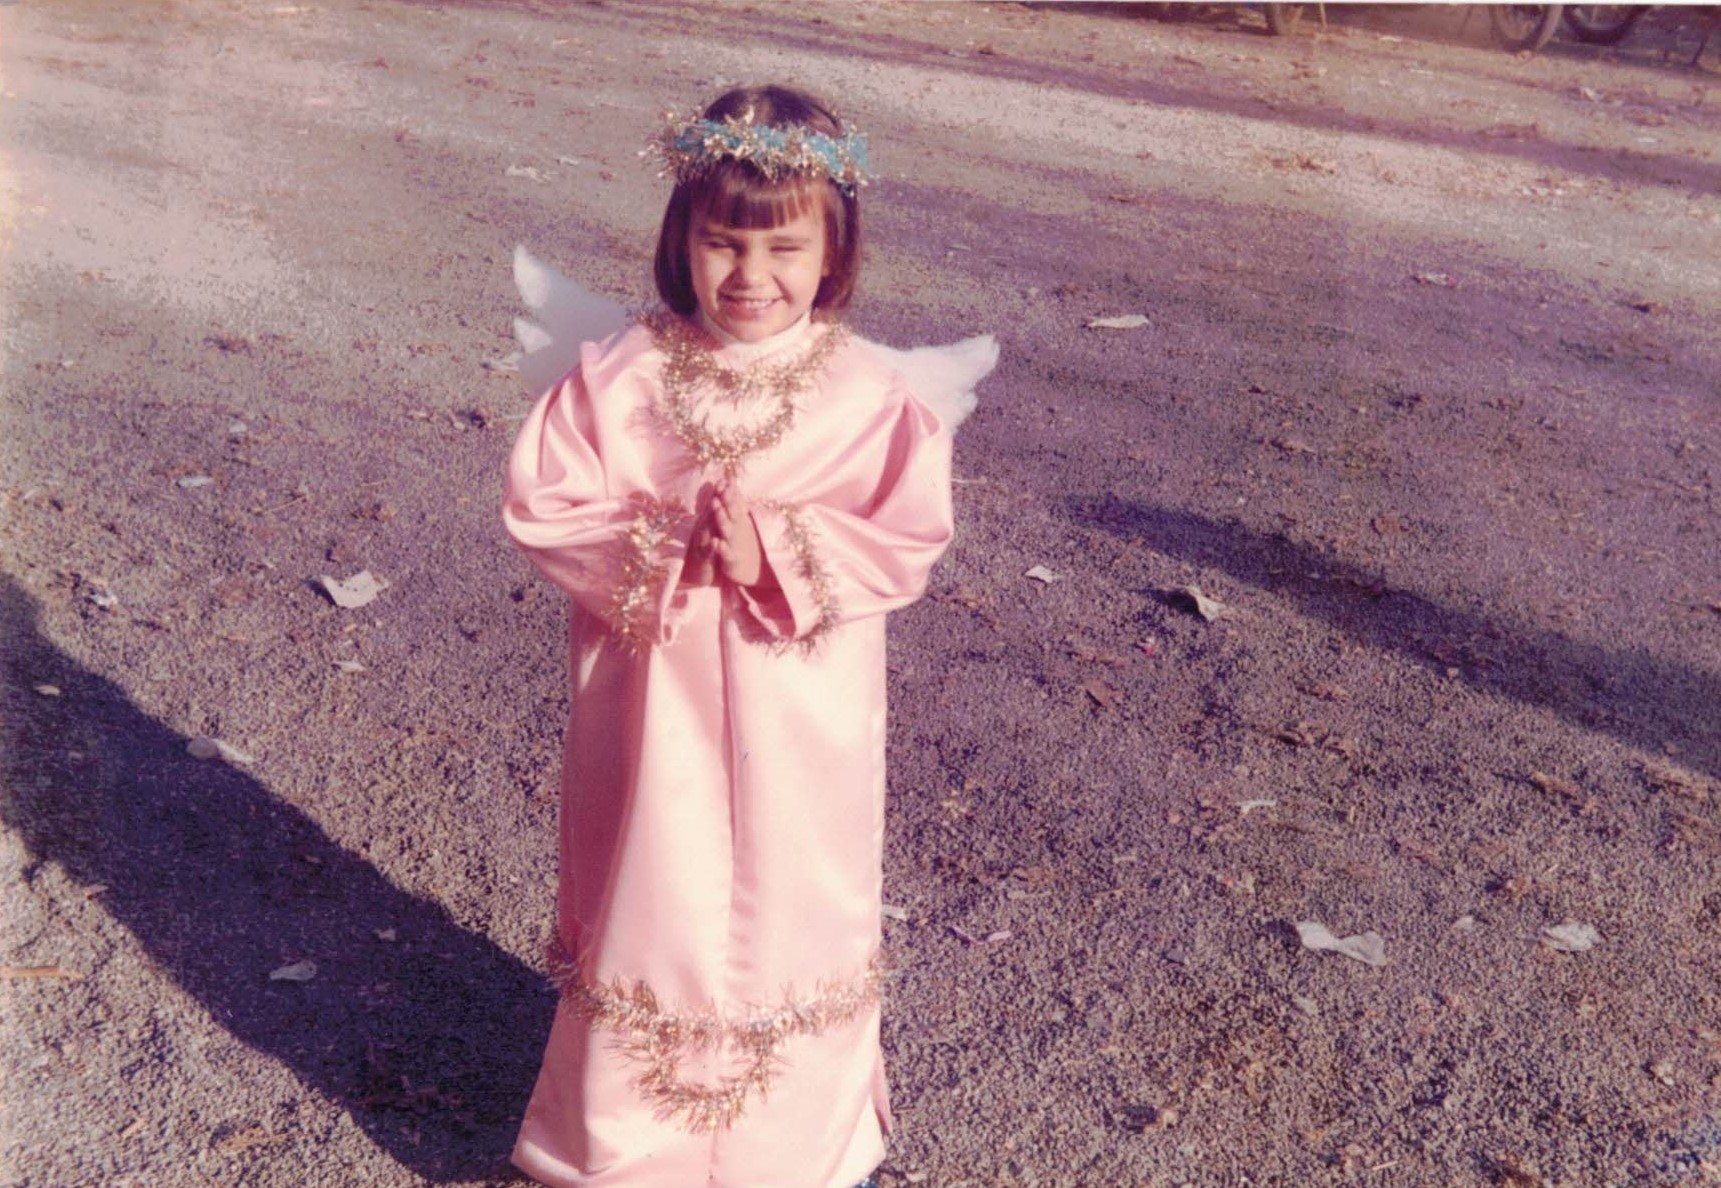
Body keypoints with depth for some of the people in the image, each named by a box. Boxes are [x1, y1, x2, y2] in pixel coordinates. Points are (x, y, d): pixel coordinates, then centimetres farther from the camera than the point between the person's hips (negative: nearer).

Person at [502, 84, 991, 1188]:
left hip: (800, 723, 0)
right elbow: (541, 506, -5)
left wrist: (779, 551, -23)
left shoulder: (869, 393, -9)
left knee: (796, 910, 13)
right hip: (654, 708, 1)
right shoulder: (619, 376, -7)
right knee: (647, 904, 15)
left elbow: (908, 541, -10)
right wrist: (657, 541, -21)